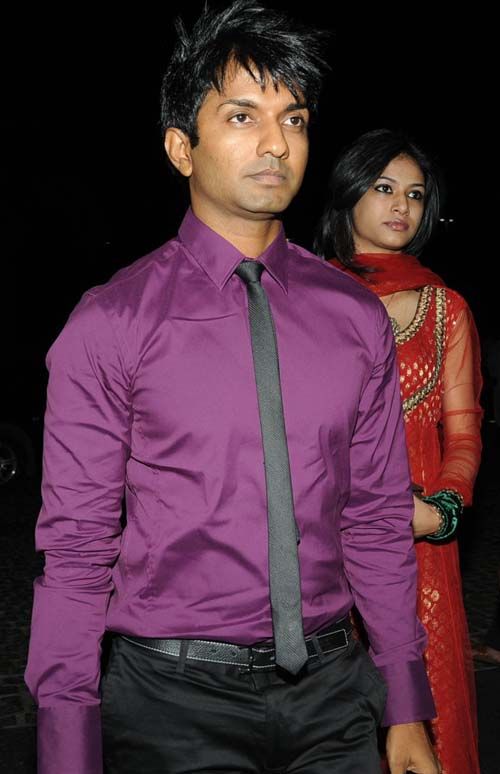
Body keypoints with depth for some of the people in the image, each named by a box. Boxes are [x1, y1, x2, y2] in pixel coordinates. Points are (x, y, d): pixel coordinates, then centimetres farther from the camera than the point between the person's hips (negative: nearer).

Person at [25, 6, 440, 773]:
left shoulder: (358, 319, 2)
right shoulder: (111, 325, -8)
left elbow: (379, 522, 6)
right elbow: (76, 545, -8)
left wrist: (408, 712, 7)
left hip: (333, 687, 4)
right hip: (176, 696, -3)